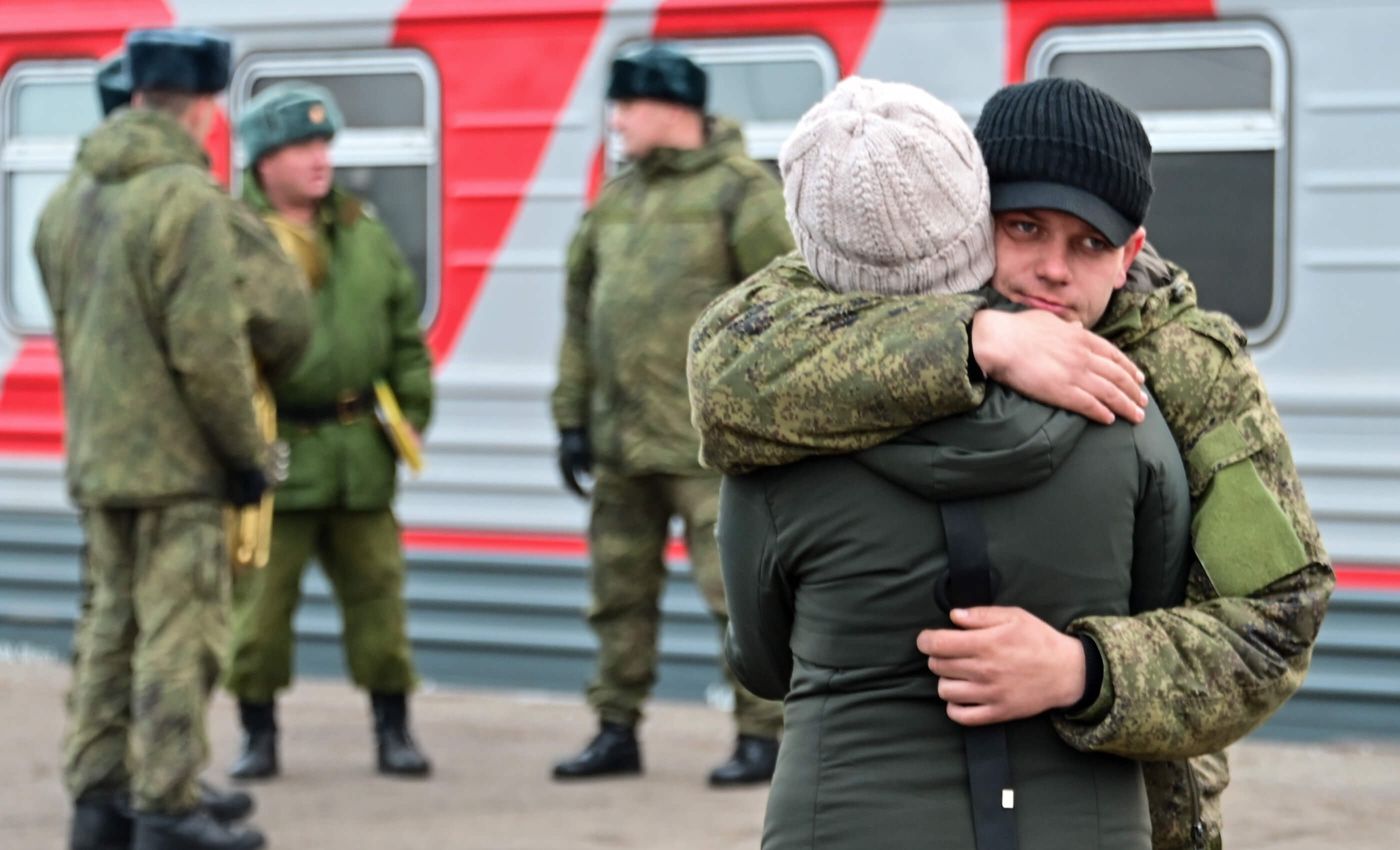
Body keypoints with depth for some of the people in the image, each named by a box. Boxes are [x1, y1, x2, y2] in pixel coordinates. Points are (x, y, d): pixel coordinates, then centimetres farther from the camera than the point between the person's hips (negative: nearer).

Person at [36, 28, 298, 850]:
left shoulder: (70, 197, 10)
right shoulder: (191, 198, -16)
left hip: (95, 456, 8)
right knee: (180, 635, -3)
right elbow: (208, 347, -20)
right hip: (176, 459, -8)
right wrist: (246, 451, -10)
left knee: (112, 626, 14)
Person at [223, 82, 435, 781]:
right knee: (260, 598, 0)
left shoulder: (364, 235, 11)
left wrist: (412, 411, 10)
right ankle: (258, 735, 13)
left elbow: (406, 334, 17)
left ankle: (393, 730, 16)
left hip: (359, 452, 4)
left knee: (376, 590, 7)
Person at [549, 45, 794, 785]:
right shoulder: (615, 200, 14)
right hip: (622, 438, 7)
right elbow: (581, 312, 17)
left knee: (737, 588, -7)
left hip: (709, 441, -7)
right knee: (619, 591, 11)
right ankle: (617, 732, 20)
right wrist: (572, 417, 13)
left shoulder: (738, 190, -6)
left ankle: (761, 738, -1)